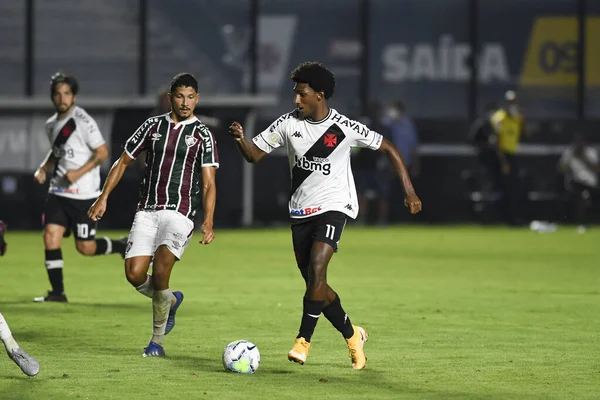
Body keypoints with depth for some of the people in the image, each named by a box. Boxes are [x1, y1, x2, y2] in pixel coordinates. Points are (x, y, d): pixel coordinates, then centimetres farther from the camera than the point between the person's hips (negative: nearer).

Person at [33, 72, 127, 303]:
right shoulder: (51, 125, 10)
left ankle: (123, 247, 25)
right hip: (58, 192, 6)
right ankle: (57, 291, -2)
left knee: (85, 248, -2)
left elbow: (102, 152, -13)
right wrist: (43, 168, 10)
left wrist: (79, 172, -22)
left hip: (84, 195, -6)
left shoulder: (83, 122, -13)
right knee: (50, 236, -8)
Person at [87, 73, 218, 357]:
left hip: (180, 213, -3)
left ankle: (157, 340, -2)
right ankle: (170, 301, 23)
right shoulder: (154, 126, 10)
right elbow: (123, 162, 17)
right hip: (147, 211, 3)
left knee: (159, 273, -19)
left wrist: (208, 221, -16)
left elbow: (209, 184, -2)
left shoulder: (202, 135, 2)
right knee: (134, 274, -10)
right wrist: (103, 198, 9)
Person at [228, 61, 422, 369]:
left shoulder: (345, 128, -10)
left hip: (333, 206, -5)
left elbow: (388, 149, 0)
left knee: (316, 268, -24)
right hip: (300, 212, 5)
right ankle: (352, 336, 26)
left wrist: (409, 191, -3)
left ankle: (303, 341, -20)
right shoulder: (288, 124, 0)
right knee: (314, 283, 7)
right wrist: (240, 139, -20)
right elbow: (254, 154, 3)